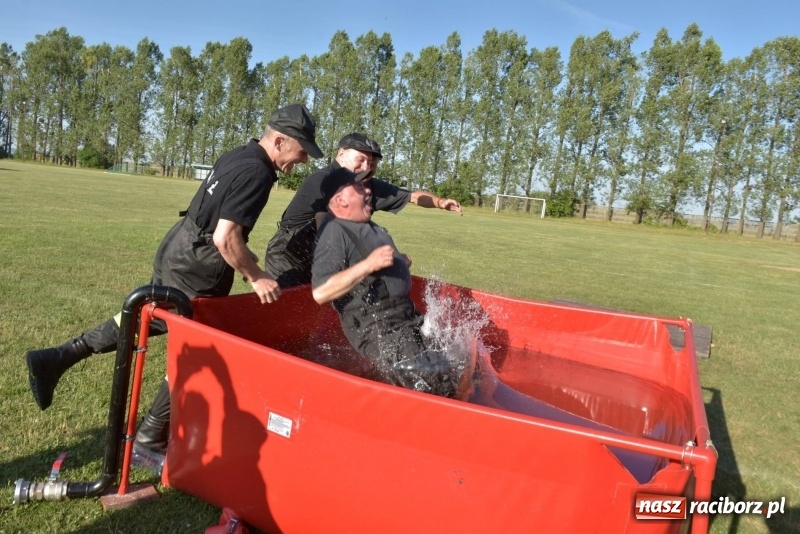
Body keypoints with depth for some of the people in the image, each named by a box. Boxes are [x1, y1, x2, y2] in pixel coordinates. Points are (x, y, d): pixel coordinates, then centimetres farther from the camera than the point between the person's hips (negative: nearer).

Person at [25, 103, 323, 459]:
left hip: (175, 250, 9)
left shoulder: (238, 156, 8)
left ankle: (55, 358, 24)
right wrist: (256, 277, -16)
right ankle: (151, 437, 18)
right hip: (195, 270, -9)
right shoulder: (256, 173, -21)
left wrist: (243, 260, 22)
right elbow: (225, 238, -27)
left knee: (147, 318, 24)